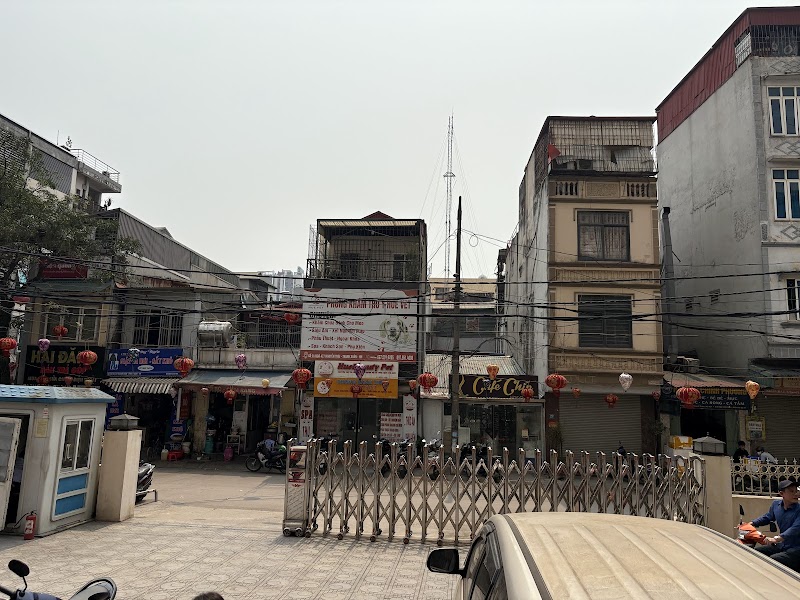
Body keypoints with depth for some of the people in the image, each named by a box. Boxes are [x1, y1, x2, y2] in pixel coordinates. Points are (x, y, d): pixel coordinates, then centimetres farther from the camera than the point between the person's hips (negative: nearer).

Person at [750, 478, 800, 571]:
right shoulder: (776, 504, 4)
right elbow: (767, 518, 22)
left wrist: (777, 539, -43)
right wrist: (751, 524, 13)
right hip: (782, 545, 7)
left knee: (772, 560, -28)